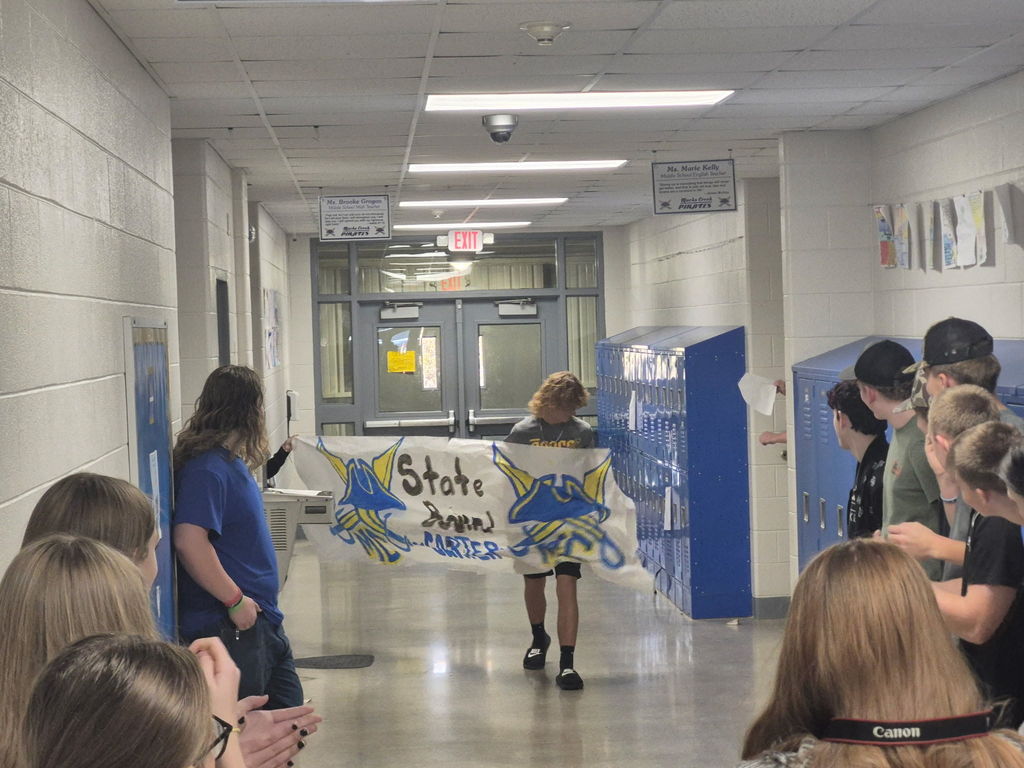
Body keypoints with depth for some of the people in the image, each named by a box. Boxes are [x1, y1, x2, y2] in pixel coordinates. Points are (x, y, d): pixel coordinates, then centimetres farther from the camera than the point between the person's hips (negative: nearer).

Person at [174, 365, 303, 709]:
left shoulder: (231, 461, 11)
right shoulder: (208, 470, -20)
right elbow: (188, 541, -28)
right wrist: (236, 601, -23)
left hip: (259, 619, 10)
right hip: (229, 628, -10)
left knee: (288, 712, 18)